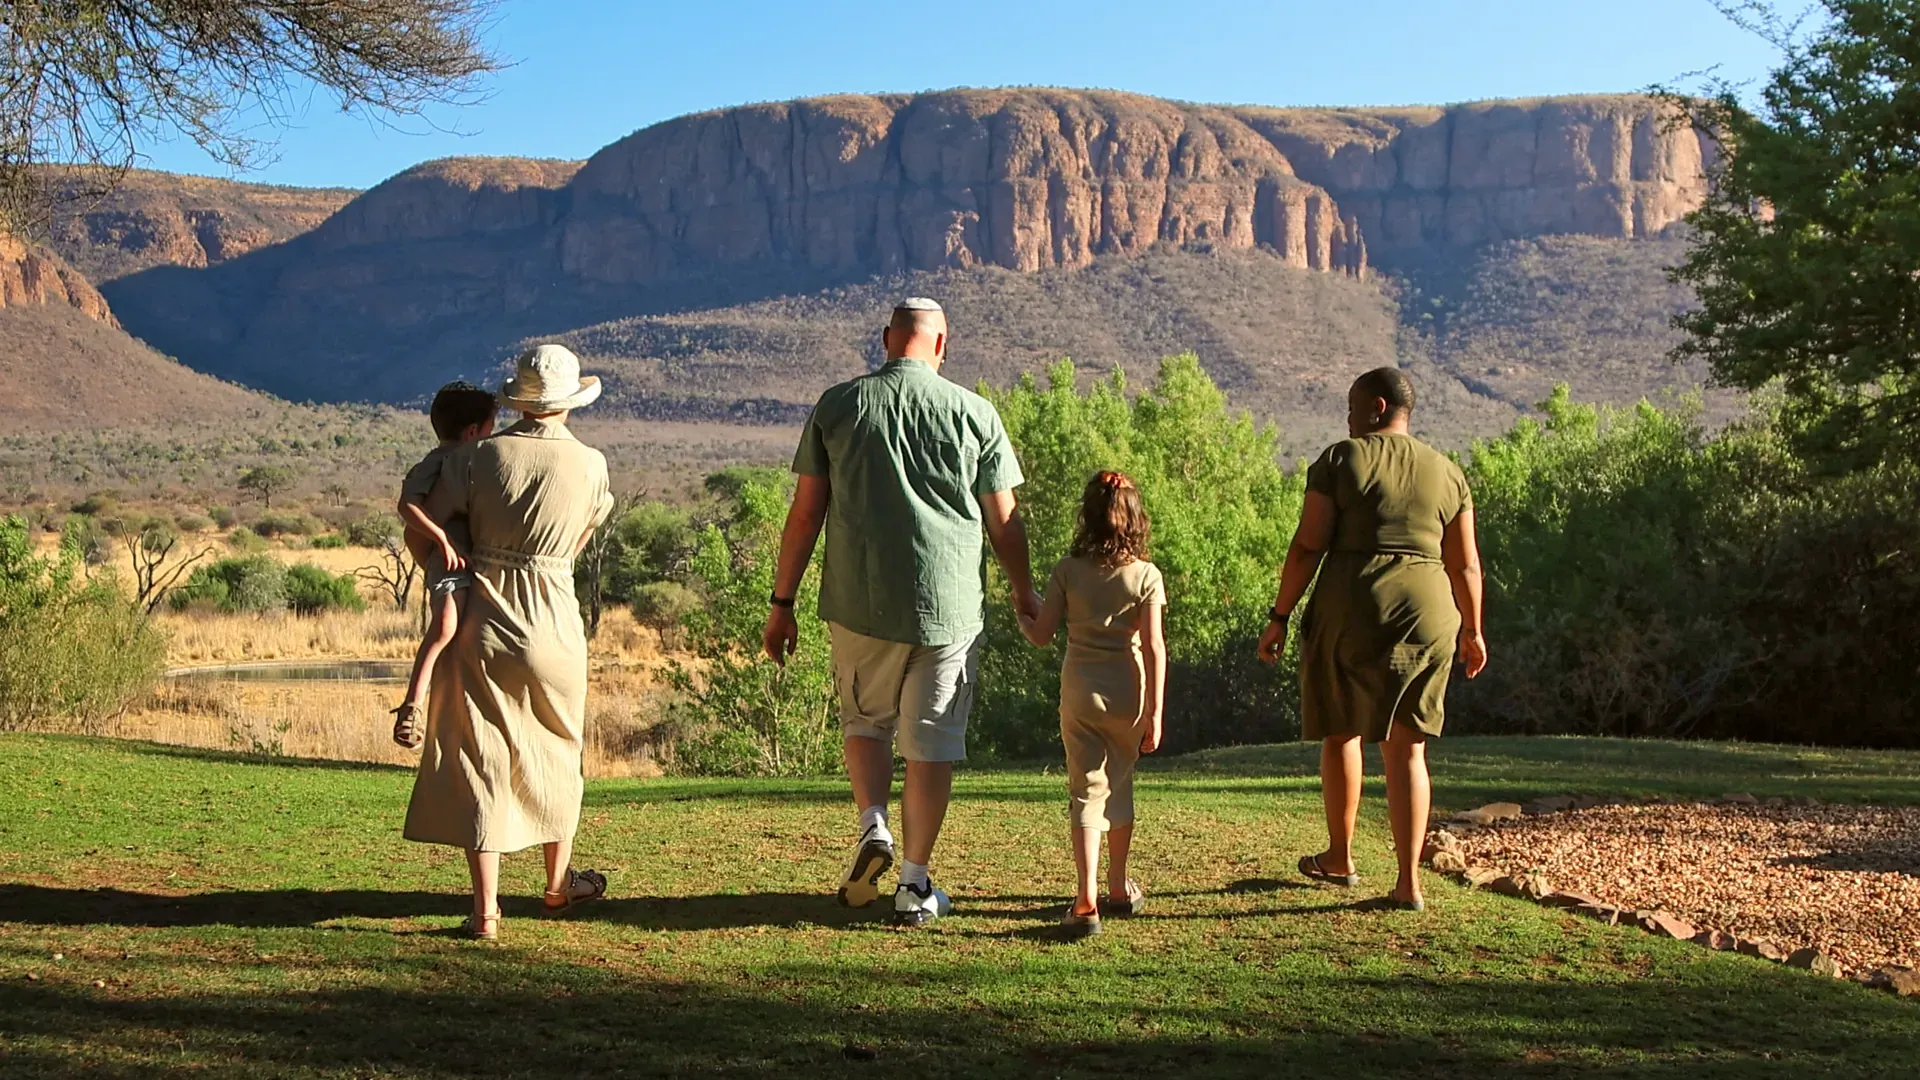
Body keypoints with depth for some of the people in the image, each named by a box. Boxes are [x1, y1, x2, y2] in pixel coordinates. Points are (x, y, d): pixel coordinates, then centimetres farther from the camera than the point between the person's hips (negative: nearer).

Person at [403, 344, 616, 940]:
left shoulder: (480, 455, -6)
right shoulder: (591, 466, -5)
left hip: (483, 621, 0)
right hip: (554, 623, 0)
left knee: (480, 761, 5)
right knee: (554, 752, 19)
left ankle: (486, 908, 2)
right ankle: (559, 885, 35)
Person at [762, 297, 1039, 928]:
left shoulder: (837, 406, 2)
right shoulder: (973, 413, 0)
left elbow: (805, 513, 2)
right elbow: (1003, 521, 4)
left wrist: (782, 603, 9)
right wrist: (1024, 594, 20)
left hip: (859, 603, 1)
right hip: (949, 606, -1)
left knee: (865, 720, 22)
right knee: (932, 744, 8)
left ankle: (873, 826, 2)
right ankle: (914, 886, 11)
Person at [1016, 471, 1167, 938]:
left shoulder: (1068, 570, -4)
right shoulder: (1146, 576, -6)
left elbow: (1041, 636, -1)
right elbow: (1154, 647, -8)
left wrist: (1020, 615, 20)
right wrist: (1155, 711, -4)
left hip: (1080, 692, -1)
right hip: (1128, 693, 1)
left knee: (1087, 792, 0)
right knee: (1119, 785, 19)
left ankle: (1087, 900, -13)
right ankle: (1119, 888, 33)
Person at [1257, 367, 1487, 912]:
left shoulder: (1340, 461, -3)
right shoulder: (1446, 474, 9)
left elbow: (1307, 547, -8)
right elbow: (1465, 565, 10)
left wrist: (1280, 617, -2)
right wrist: (1472, 629, 22)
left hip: (1349, 611, -3)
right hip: (1424, 614, 3)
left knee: (1341, 730, 17)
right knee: (1406, 747, 8)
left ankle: (1339, 858, 29)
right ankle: (1409, 882, 4)